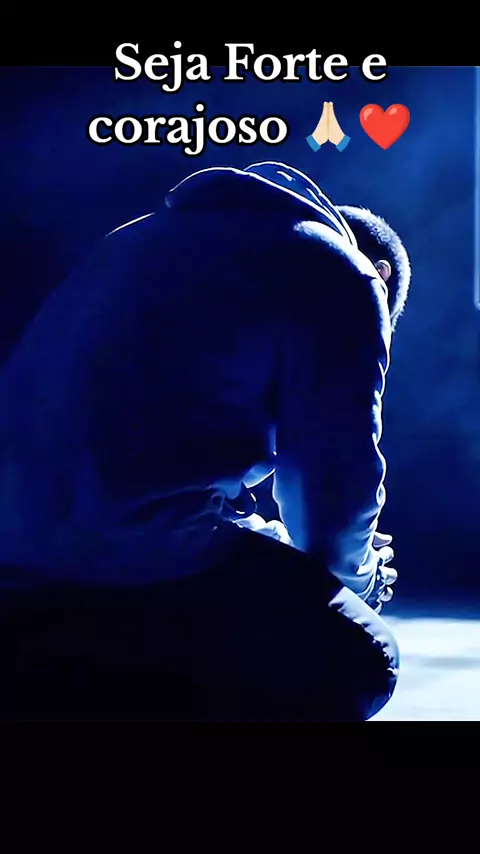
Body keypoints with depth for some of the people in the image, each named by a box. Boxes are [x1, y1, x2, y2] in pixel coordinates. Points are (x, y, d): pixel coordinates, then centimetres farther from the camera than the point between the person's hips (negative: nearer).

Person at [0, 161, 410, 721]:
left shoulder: (165, 229, 25)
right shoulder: (343, 276, 3)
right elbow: (338, 477, 0)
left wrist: (269, 542, 32)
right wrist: (351, 573, 24)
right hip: (142, 557, -8)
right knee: (355, 660, 6)